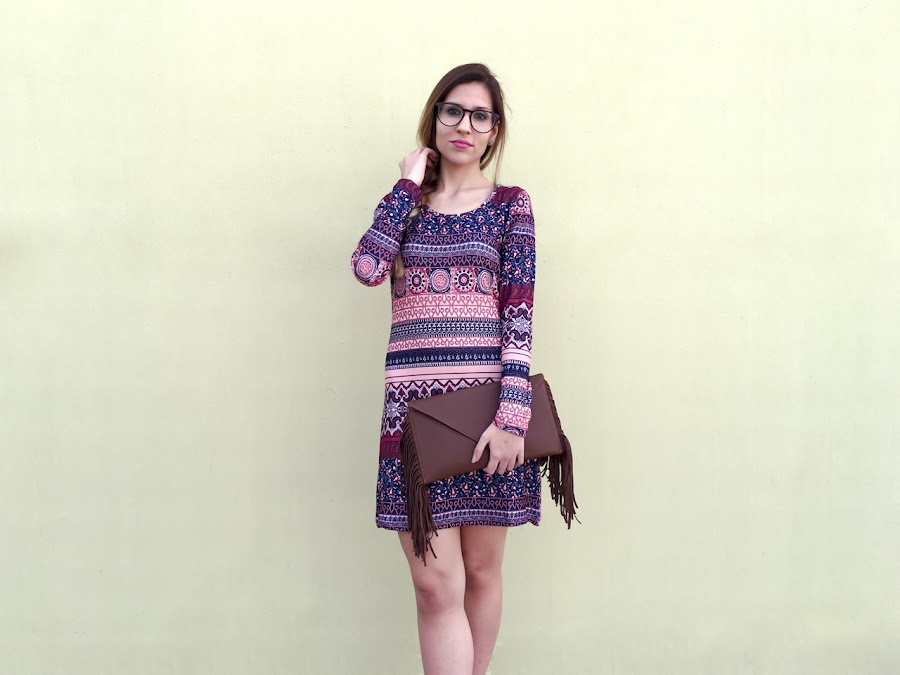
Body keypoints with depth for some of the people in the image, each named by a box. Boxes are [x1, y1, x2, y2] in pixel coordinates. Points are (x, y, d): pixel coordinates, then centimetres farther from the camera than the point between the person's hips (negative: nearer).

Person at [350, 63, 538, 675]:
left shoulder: (510, 205, 6)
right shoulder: (407, 203, 13)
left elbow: (519, 316, -3)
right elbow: (367, 267, -8)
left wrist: (512, 416, -13)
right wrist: (410, 184, 0)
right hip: (415, 404, 1)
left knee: (480, 571, 9)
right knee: (435, 584, -5)